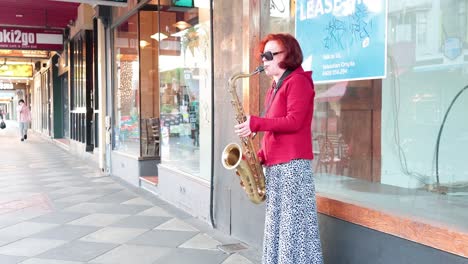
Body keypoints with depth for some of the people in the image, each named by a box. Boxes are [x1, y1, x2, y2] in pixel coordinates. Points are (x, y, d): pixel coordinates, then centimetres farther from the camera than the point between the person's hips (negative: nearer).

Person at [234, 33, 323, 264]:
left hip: (292, 164, -9)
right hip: (275, 164, 9)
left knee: (294, 222, -5)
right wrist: (261, 156, 10)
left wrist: (255, 124, -17)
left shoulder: (298, 81, -7)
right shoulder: (275, 87, 20)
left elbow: (293, 122, -17)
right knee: (277, 222, 11)